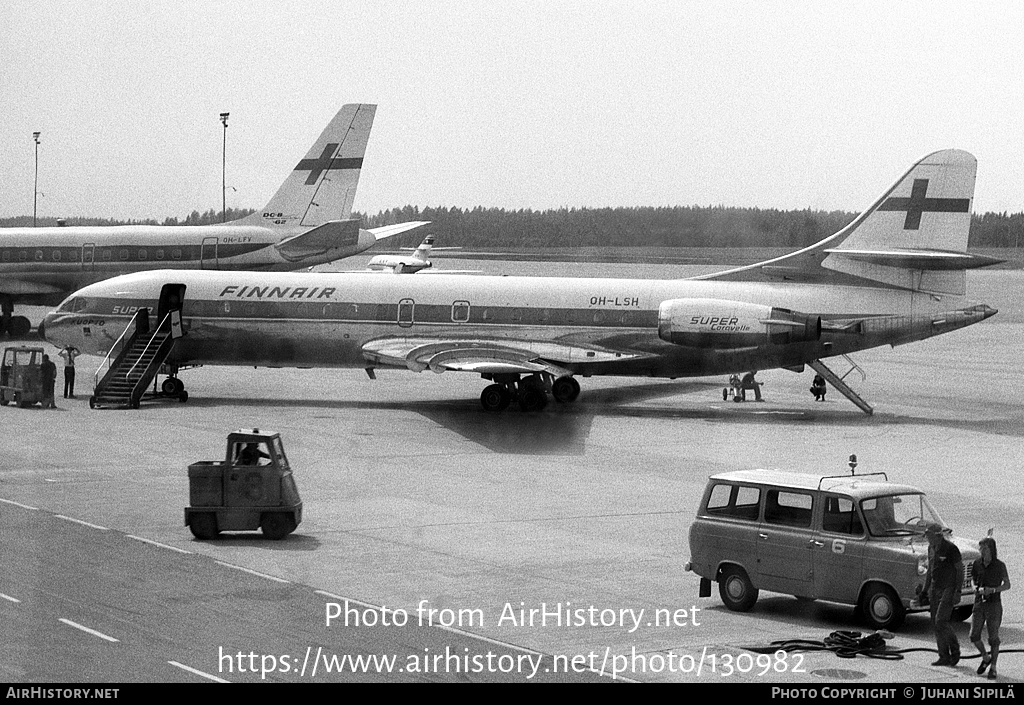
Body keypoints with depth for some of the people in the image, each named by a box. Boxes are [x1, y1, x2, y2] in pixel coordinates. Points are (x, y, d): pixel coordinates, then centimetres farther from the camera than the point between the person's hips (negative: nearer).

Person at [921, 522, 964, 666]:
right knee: (936, 623, 4)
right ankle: (944, 657, 9)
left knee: (941, 621, -15)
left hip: (948, 589, -8)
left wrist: (958, 592, -16)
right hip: (935, 588, 8)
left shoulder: (950, 548, -13)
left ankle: (955, 650, 4)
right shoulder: (931, 548, 11)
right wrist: (925, 590, 19)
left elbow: (960, 570, -11)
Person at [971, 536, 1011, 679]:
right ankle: (985, 658, 21)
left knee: (993, 637, -1)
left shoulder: (1000, 566, -7)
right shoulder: (977, 564, 3)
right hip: (979, 603, 3)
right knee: (974, 635, -4)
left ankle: (993, 667, 10)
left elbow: (1007, 585, 0)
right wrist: (976, 588, -5)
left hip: (994, 604, -3)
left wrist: (993, 590, -16)